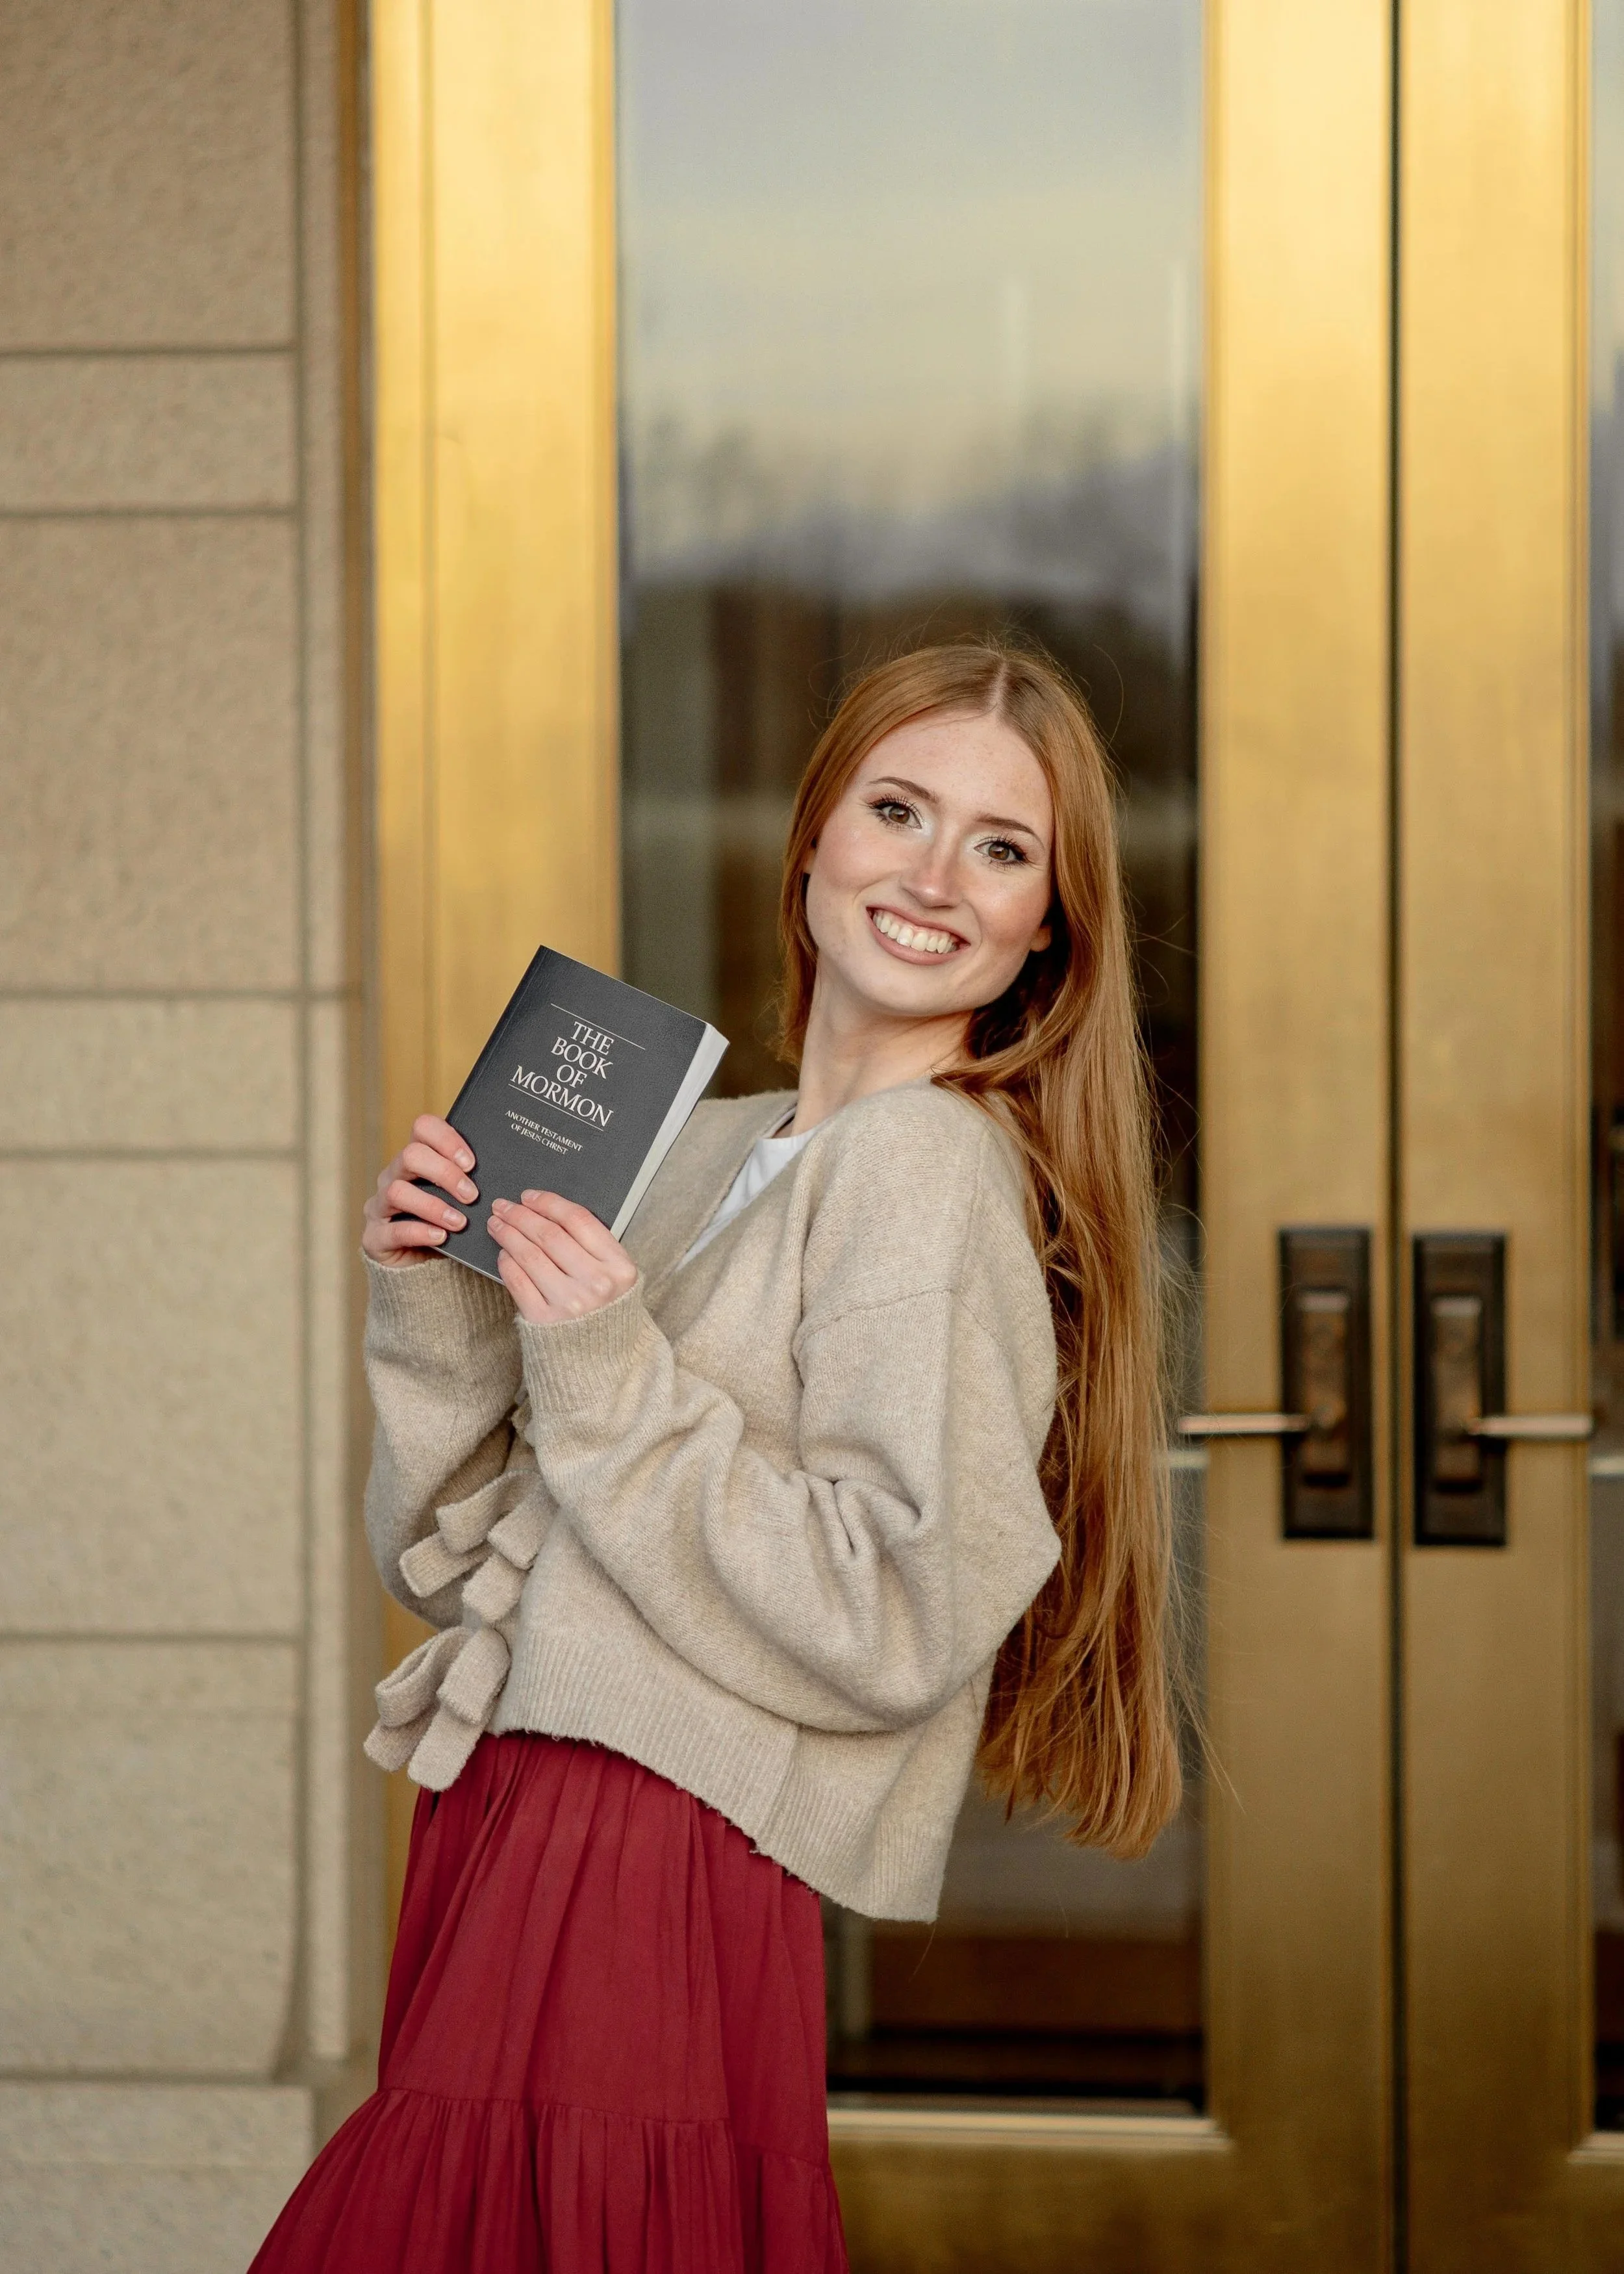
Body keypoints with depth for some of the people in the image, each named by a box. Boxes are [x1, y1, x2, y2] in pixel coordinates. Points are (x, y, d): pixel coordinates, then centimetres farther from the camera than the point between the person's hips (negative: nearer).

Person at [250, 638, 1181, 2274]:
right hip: (504, 1830, 8)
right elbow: (459, 1563, 15)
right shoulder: (701, 1153, 15)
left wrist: (610, 1378, -17)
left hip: (663, 1872, -8)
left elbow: (890, 1629, -17)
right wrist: (436, 1309, 0)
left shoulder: (925, 1163, -9)